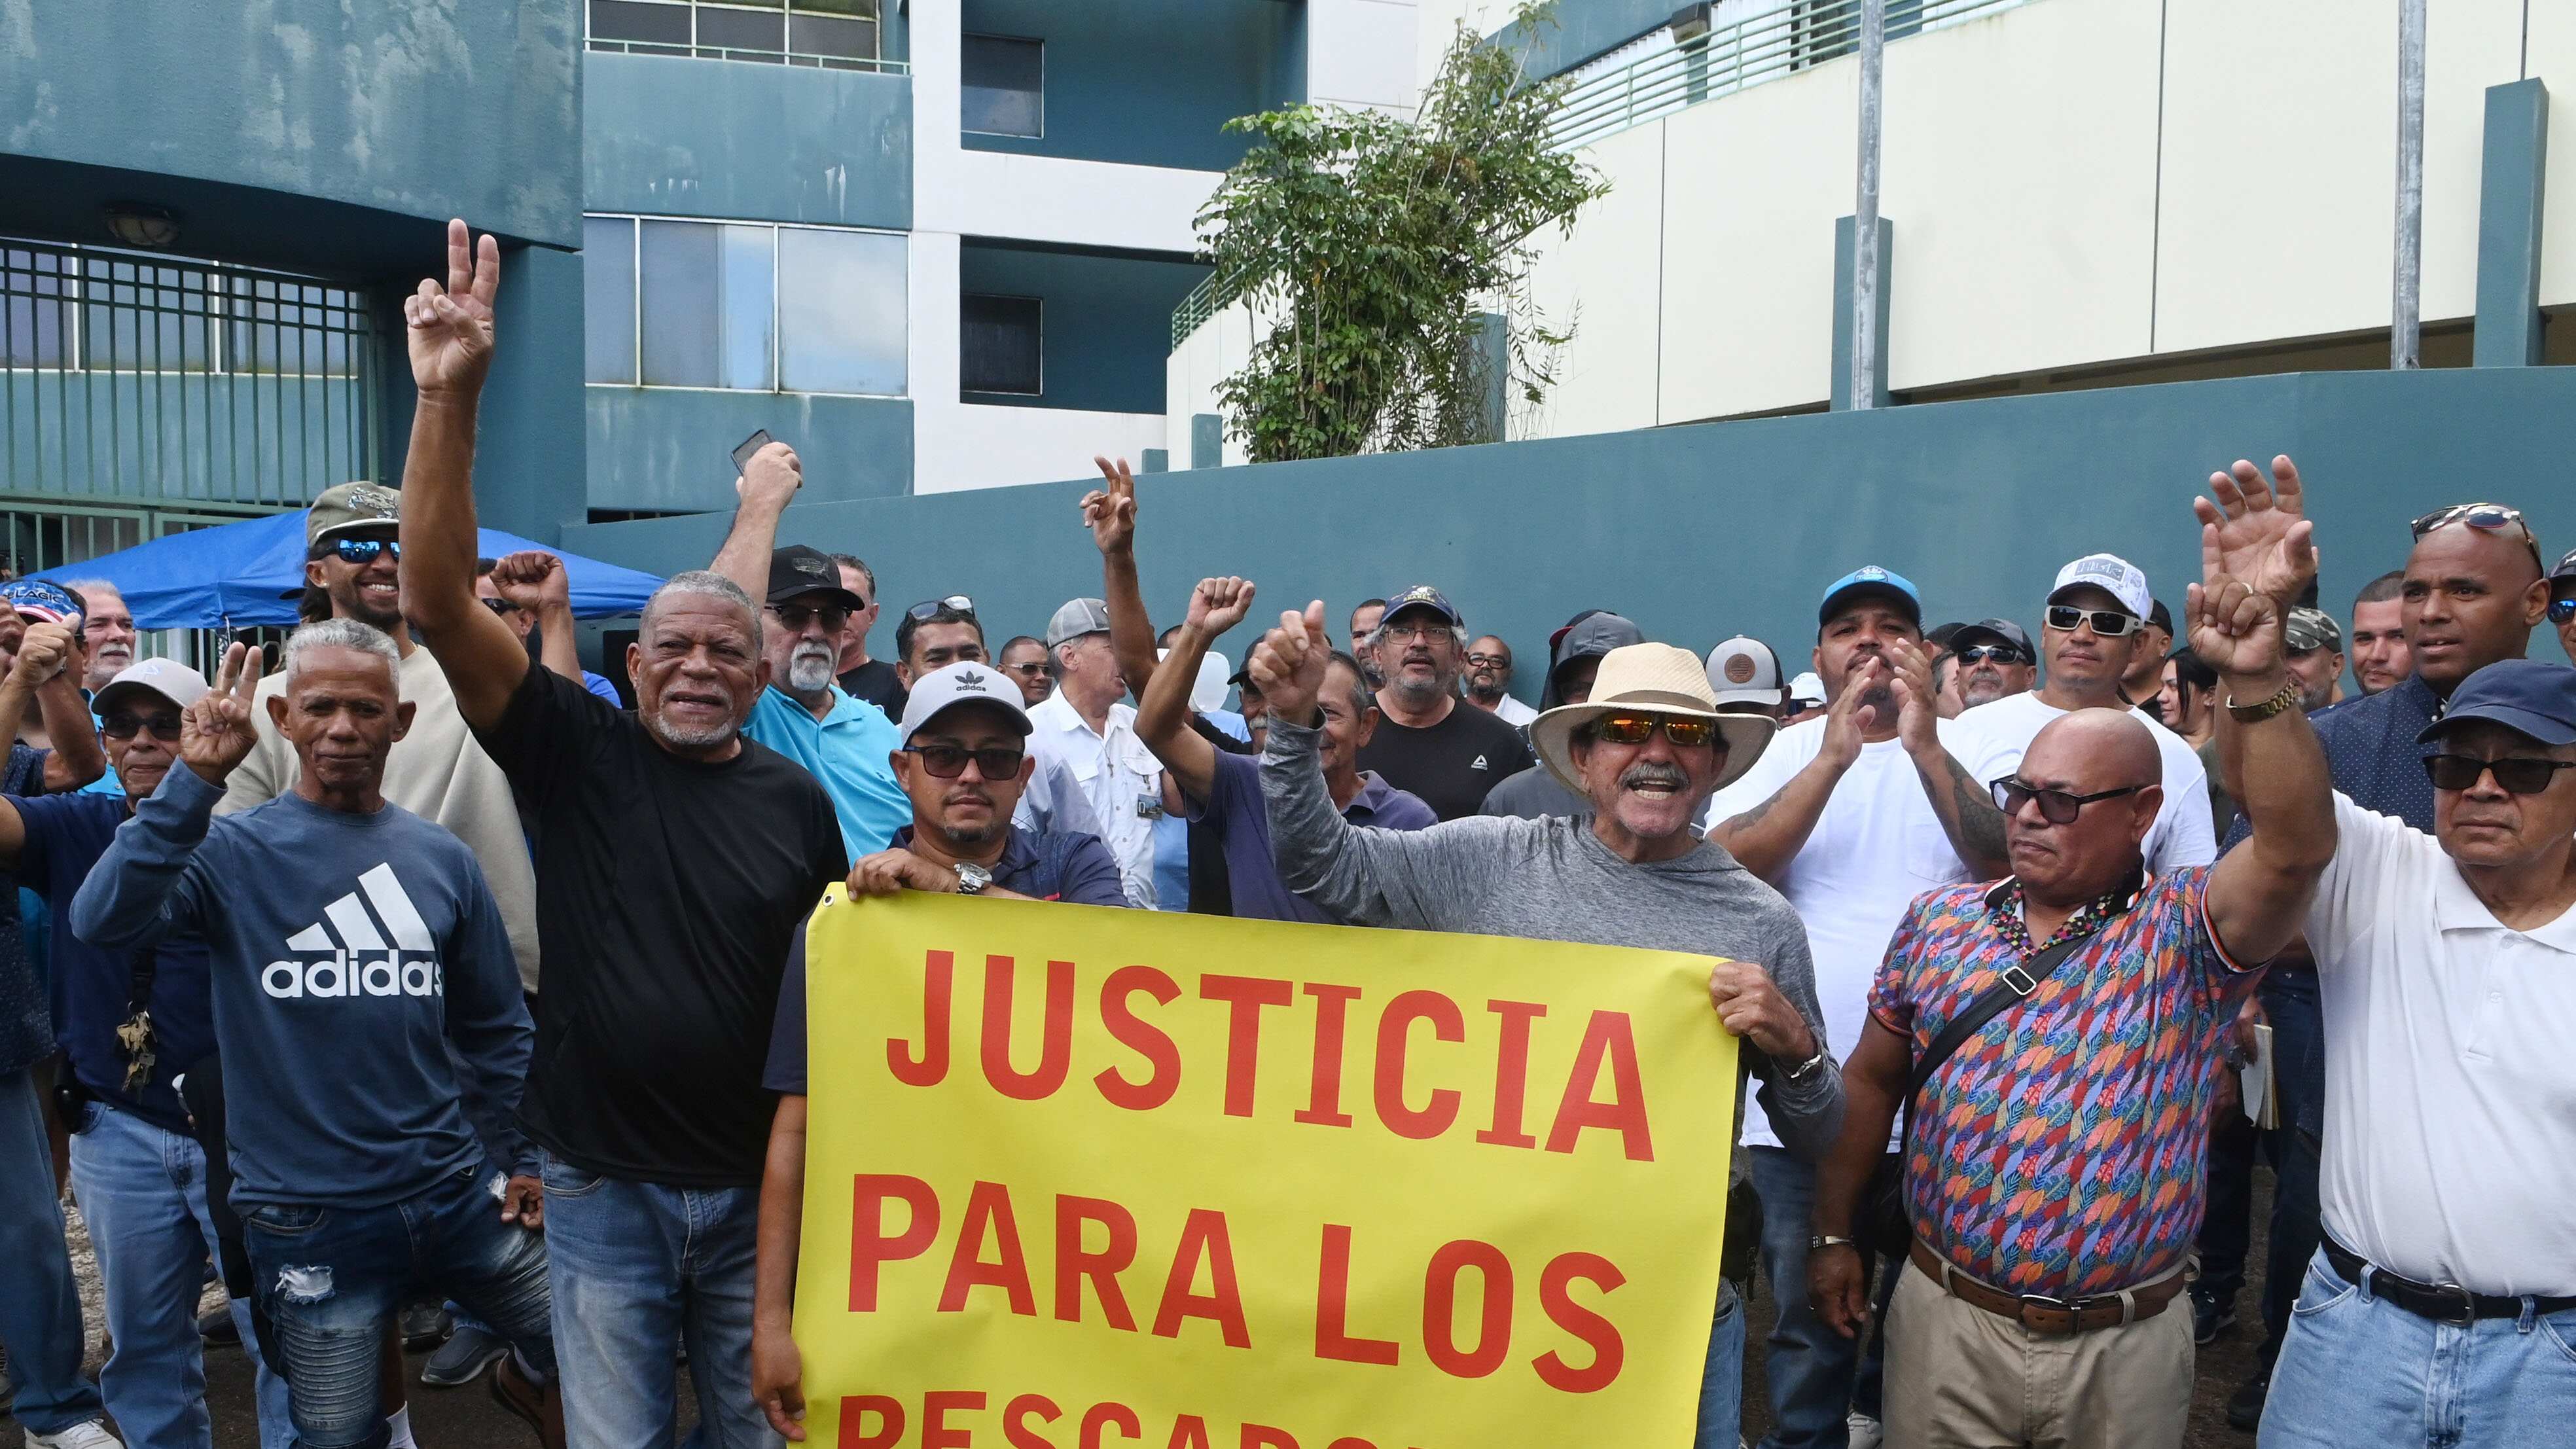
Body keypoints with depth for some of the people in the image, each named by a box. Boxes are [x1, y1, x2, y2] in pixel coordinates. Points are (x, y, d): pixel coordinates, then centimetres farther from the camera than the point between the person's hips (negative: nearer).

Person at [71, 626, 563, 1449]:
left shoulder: (442, 860, 4)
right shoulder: (234, 852, -5)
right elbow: (103, 922, -26)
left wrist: (521, 1158, 10)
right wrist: (196, 782, -29)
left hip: (458, 1194, 3)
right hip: (310, 1219, -3)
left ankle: (525, 1382, 42)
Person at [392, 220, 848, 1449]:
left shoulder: (796, 801, 2)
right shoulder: (575, 750, -5)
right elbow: (439, 600, -15)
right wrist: (447, 398, -24)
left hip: (757, 1186, 2)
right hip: (603, 1190, -1)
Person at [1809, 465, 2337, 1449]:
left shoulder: (2184, 932, -7)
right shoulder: (1940, 922, 2)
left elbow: (2296, 845, -26)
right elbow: (1872, 1079, 9)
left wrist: (2256, 674, -40)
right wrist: (1833, 1235, 8)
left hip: (2127, 1346, -2)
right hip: (1945, 1325, 2)